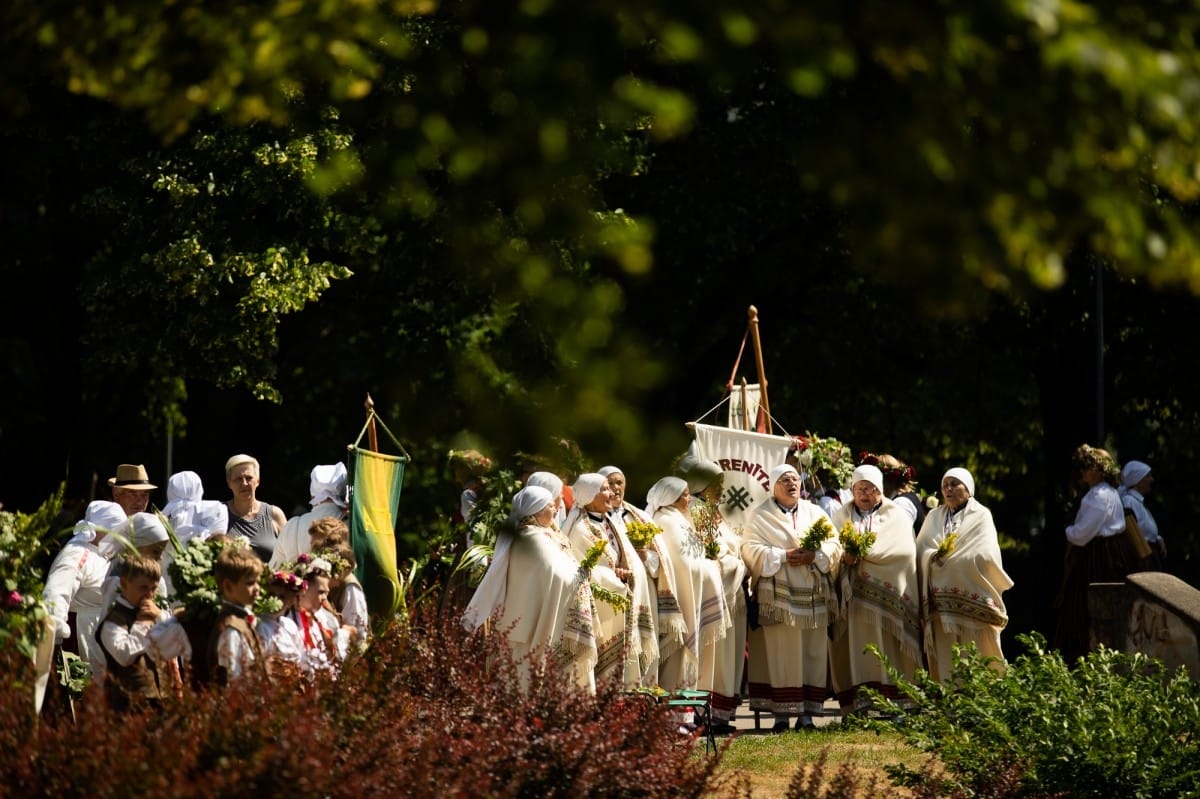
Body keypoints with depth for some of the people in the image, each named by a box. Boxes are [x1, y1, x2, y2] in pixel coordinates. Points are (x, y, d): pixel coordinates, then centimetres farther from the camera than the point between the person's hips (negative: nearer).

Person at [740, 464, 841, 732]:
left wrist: (814, 556, -11)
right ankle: (781, 714, -5)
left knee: (813, 654, 0)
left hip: (813, 596, 4)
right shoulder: (760, 516, 5)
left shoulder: (815, 513, 15)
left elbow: (834, 546, 8)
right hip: (778, 596, -4)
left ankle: (806, 713, 3)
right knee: (781, 655, -7)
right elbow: (751, 549, -6)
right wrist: (784, 556, -16)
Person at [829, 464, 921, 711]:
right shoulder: (842, 516, 18)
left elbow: (904, 551, -4)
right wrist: (845, 557, -17)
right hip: (853, 593, 1)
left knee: (887, 649, -7)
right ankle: (858, 705, -10)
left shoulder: (897, 516, 11)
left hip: (886, 592, -1)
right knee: (857, 648, -6)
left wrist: (866, 553, -13)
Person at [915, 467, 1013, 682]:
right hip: (942, 598, 3)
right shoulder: (934, 517, 19)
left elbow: (984, 555, -8)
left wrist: (945, 558, -8)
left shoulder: (981, 516, 4)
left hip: (972, 598, -3)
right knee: (945, 658, -4)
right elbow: (922, 552, 10)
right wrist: (934, 557, -12)